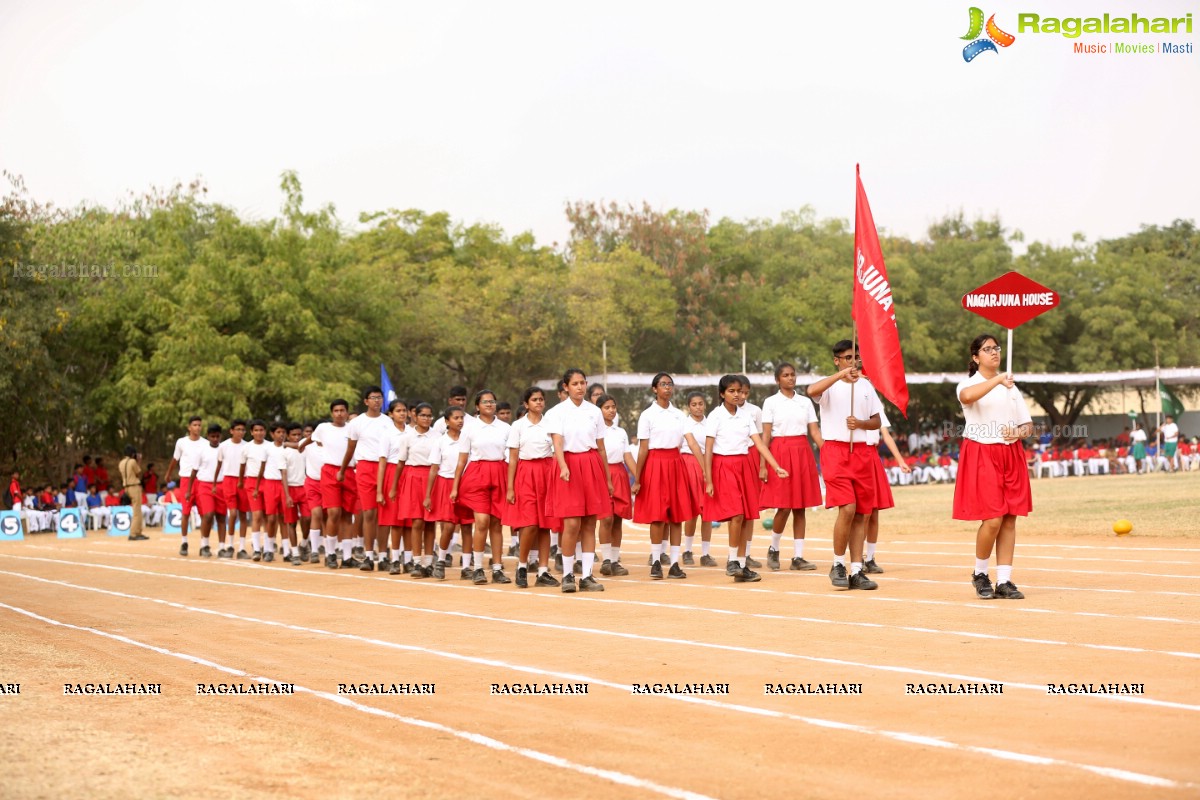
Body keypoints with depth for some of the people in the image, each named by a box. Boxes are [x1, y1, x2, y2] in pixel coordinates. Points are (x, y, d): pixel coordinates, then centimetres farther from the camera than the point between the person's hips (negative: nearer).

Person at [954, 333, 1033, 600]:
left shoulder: (1011, 386, 16)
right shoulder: (969, 383, -1)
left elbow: (1028, 424, 14)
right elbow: (967, 396, -28)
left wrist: (1018, 433, -7)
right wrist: (996, 380, -35)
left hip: (1011, 455, 5)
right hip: (982, 455, -5)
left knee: (1009, 519, 1)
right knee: (992, 519, -13)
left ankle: (1004, 581, 6)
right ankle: (979, 574, 9)